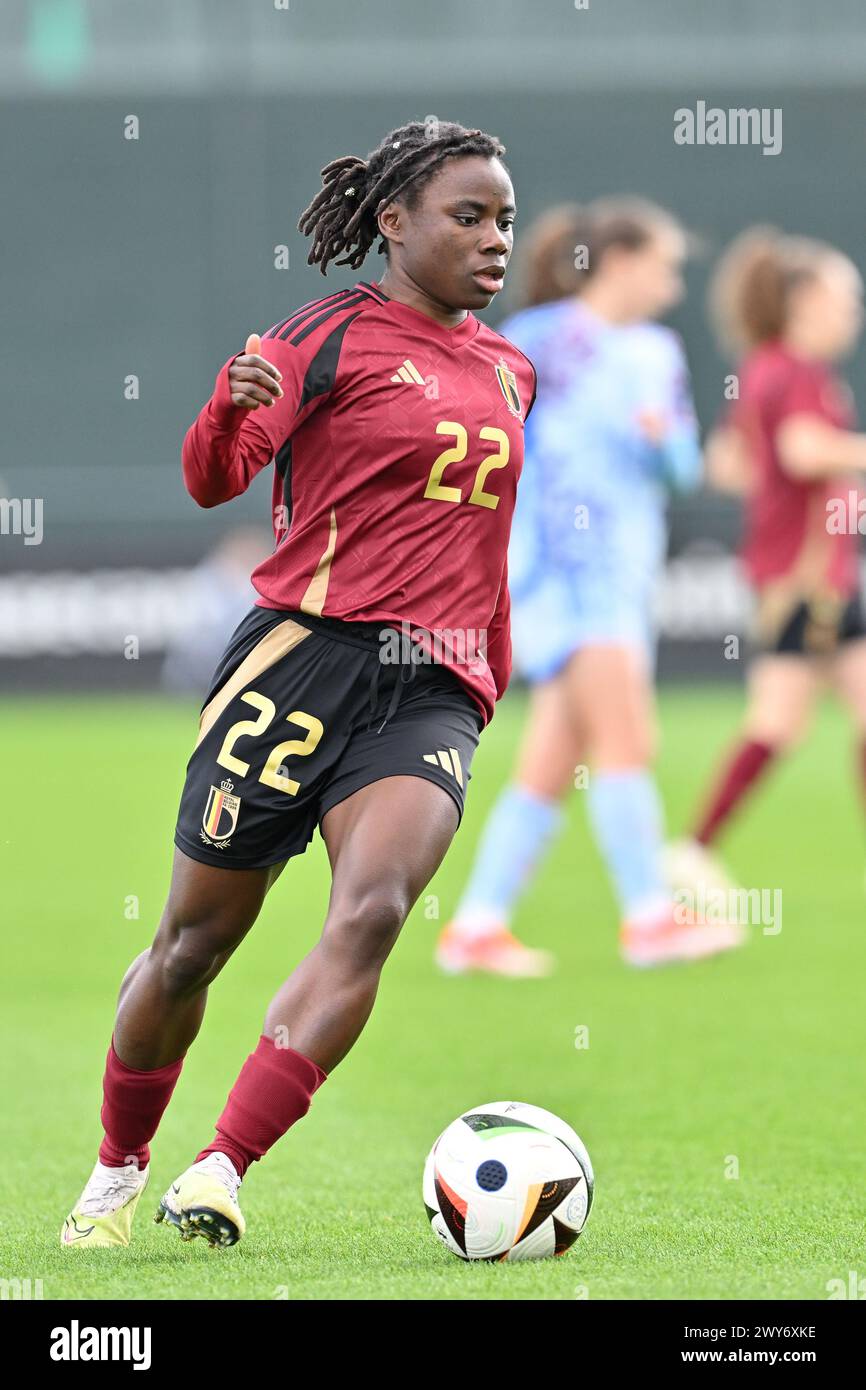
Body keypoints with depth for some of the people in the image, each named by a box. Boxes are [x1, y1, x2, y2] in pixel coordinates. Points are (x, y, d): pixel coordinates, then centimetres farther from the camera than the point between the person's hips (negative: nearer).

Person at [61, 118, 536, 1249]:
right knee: (197, 940, 3)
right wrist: (230, 411, -29)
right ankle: (118, 1173, 26)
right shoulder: (337, 335, 0)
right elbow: (212, 479, -8)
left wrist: (495, 681, 30)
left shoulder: (509, 371, 18)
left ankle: (220, 1175, -27)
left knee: (374, 907, -23)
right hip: (306, 654, -4)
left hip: (433, 691, 4)